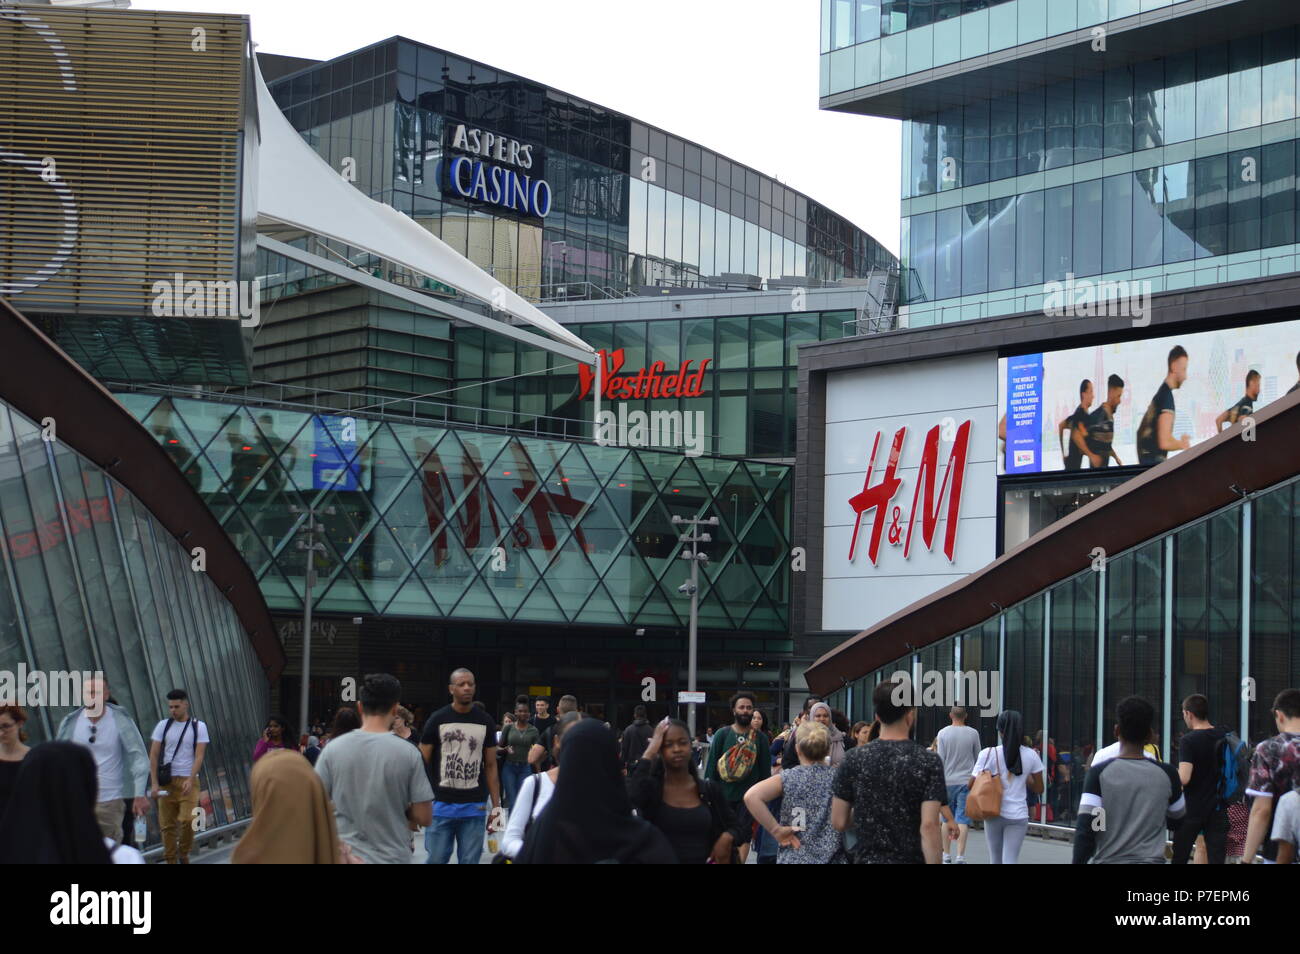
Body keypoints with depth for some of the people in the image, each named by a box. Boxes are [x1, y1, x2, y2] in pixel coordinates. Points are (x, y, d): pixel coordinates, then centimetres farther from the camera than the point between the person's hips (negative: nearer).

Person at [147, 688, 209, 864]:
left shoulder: (198, 726, 4)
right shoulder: (163, 725, 7)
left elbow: (199, 756, -3)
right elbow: (153, 755, 5)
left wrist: (190, 780, -17)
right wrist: (154, 783, -4)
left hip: (188, 781, -2)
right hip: (166, 781, 2)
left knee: (187, 820, -14)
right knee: (167, 824, 1)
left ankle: (184, 854, 8)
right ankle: (171, 860, 10)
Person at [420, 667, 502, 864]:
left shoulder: (485, 722, 6)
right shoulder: (437, 720, -1)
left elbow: (490, 765, 10)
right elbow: (422, 762, 1)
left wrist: (496, 805, 5)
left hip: (475, 807, 2)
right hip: (440, 805, -2)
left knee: (470, 861, 5)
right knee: (437, 860, 3)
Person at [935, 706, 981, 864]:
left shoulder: (943, 733, -3)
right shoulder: (973, 734, -3)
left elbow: (940, 760, -2)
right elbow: (977, 758, 8)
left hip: (948, 781, 1)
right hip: (966, 781, -1)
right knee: (963, 819, -3)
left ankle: (946, 855, 17)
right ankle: (960, 856, -10)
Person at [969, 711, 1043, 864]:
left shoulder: (988, 754, -8)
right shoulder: (1031, 755, -3)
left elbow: (970, 785, -4)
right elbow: (1039, 789, 4)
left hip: (994, 813, 0)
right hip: (1018, 815, 0)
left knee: (995, 859, 16)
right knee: (1010, 860, -3)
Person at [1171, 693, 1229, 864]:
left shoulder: (1188, 741, -13)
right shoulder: (1225, 737, 4)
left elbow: (1183, 778, -20)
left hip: (1192, 810, -4)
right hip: (1218, 809, 4)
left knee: (1179, 858, 8)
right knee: (1217, 859, 0)